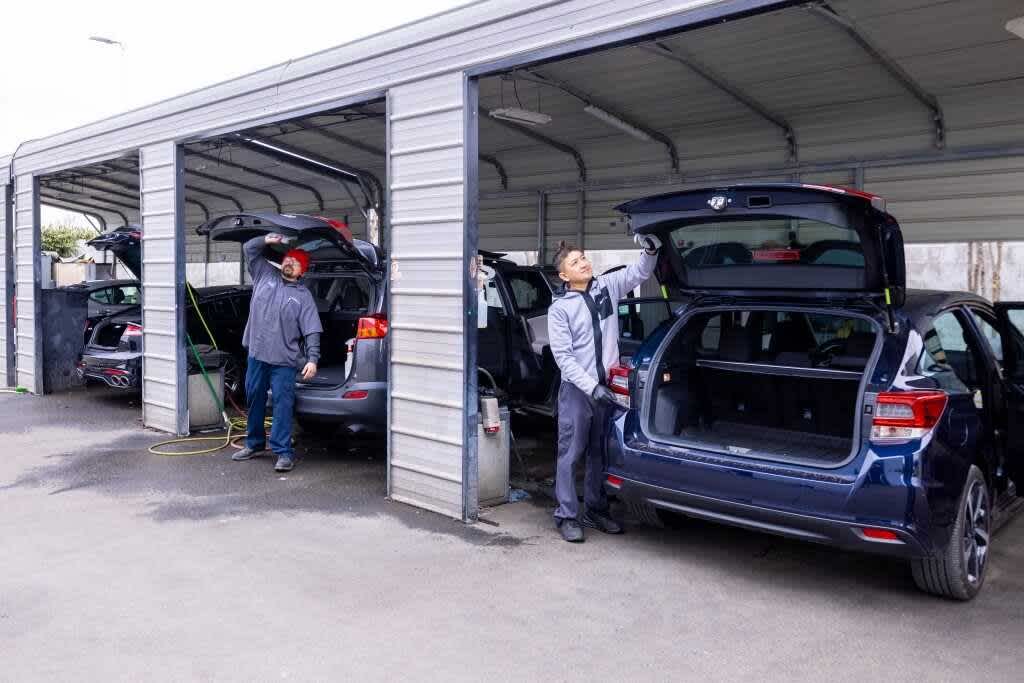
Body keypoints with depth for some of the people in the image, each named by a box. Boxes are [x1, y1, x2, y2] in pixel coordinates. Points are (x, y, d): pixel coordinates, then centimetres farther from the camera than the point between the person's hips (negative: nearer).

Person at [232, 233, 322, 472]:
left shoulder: (303, 296, 1)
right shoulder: (265, 275, 10)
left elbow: (312, 331, -4)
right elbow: (249, 249, 13)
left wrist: (313, 359, -15)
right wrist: (267, 240, -6)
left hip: (284, 360, -4)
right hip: (257, 354, 4)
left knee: (283, 403, -7)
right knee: (254, 399, 15)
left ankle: (283, 452, -2)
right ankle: (254, 444, 32)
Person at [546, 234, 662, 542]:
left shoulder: (608, 286, 4)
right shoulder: (560, 308, -7)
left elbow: (640, 272, 10)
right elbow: (563, 356, -11)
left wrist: (651, 250, -12)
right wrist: (592, 387, -17)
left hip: (606, 386, 4)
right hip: (576, 390, -4)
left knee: (600, 453, 14)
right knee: (570, 454, 1)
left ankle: (595, 510, 27)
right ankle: (567, 515, 11)